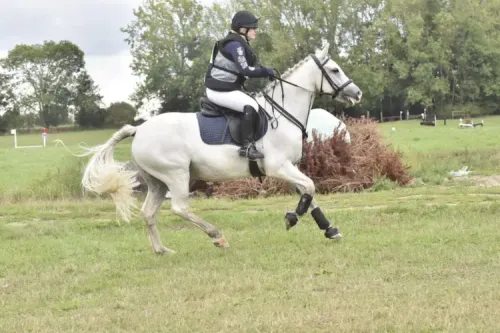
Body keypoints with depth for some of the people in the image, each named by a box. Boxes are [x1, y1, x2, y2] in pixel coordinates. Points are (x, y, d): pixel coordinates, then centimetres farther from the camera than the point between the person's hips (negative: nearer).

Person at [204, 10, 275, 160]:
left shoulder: (239, 43, 14)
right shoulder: (235, 44, -19)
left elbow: (242, 69, 14)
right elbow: (245, 69, -26)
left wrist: (265, 72, 5)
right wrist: (266, 71, -18)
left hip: (228, 87, 11)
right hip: (220, 90, -11)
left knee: (252, 104, 17)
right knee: (251, 106, -22)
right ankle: (247, 146, -24)